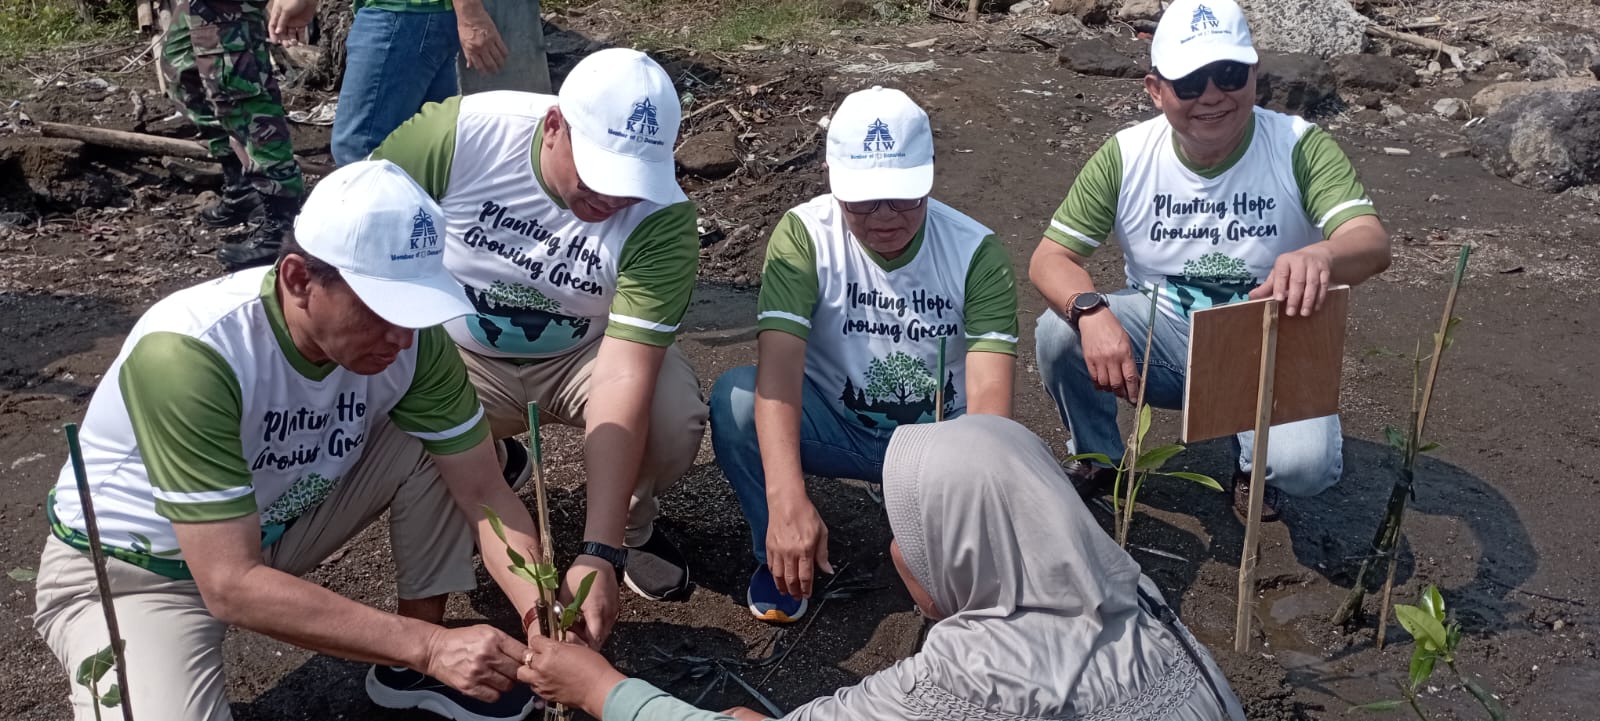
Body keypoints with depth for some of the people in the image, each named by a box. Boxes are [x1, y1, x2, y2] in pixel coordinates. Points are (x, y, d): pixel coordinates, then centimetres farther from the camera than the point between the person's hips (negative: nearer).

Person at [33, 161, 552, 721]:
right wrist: (426, 645, -38)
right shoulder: (187, 354, -35)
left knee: (440, 440, -13)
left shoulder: (408, 332, -20)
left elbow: (484, 491, -13)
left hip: (277, 522, 6)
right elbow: (231, 586, -36)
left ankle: (408, 670, 3)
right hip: (133, 570, -5)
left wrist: (541, 612, -30)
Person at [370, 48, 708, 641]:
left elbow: (623, 376, -33)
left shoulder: (662, 218, -27)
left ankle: (633, 530, 7)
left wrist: (599, 554, -38)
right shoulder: (458, 133, -26)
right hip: (454, 353, 1)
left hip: (582, 356, -1)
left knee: (673, 426, -30)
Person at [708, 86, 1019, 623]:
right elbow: (778, 369, -32)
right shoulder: (803, 236, -19)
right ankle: (778, 553, -4)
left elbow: (988, 394, -27)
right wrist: (787, 500, -47)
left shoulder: (977, 252, -17)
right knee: (735, 398, -29)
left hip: (938, 434, 1)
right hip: (836, 426, 0)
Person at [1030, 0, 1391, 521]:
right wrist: (1091, 312, -36)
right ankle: (1096, 458, 5)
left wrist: (1320, 255, -55)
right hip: (1162, 333, 2)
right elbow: (1051, 257, -12)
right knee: (1059, 332, -26)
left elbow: (1372, 243, -29)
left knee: (1306, 463, -30)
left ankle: (1253, 464, 11)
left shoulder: (1300, 147, -16)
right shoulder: (1126, 157, -11)